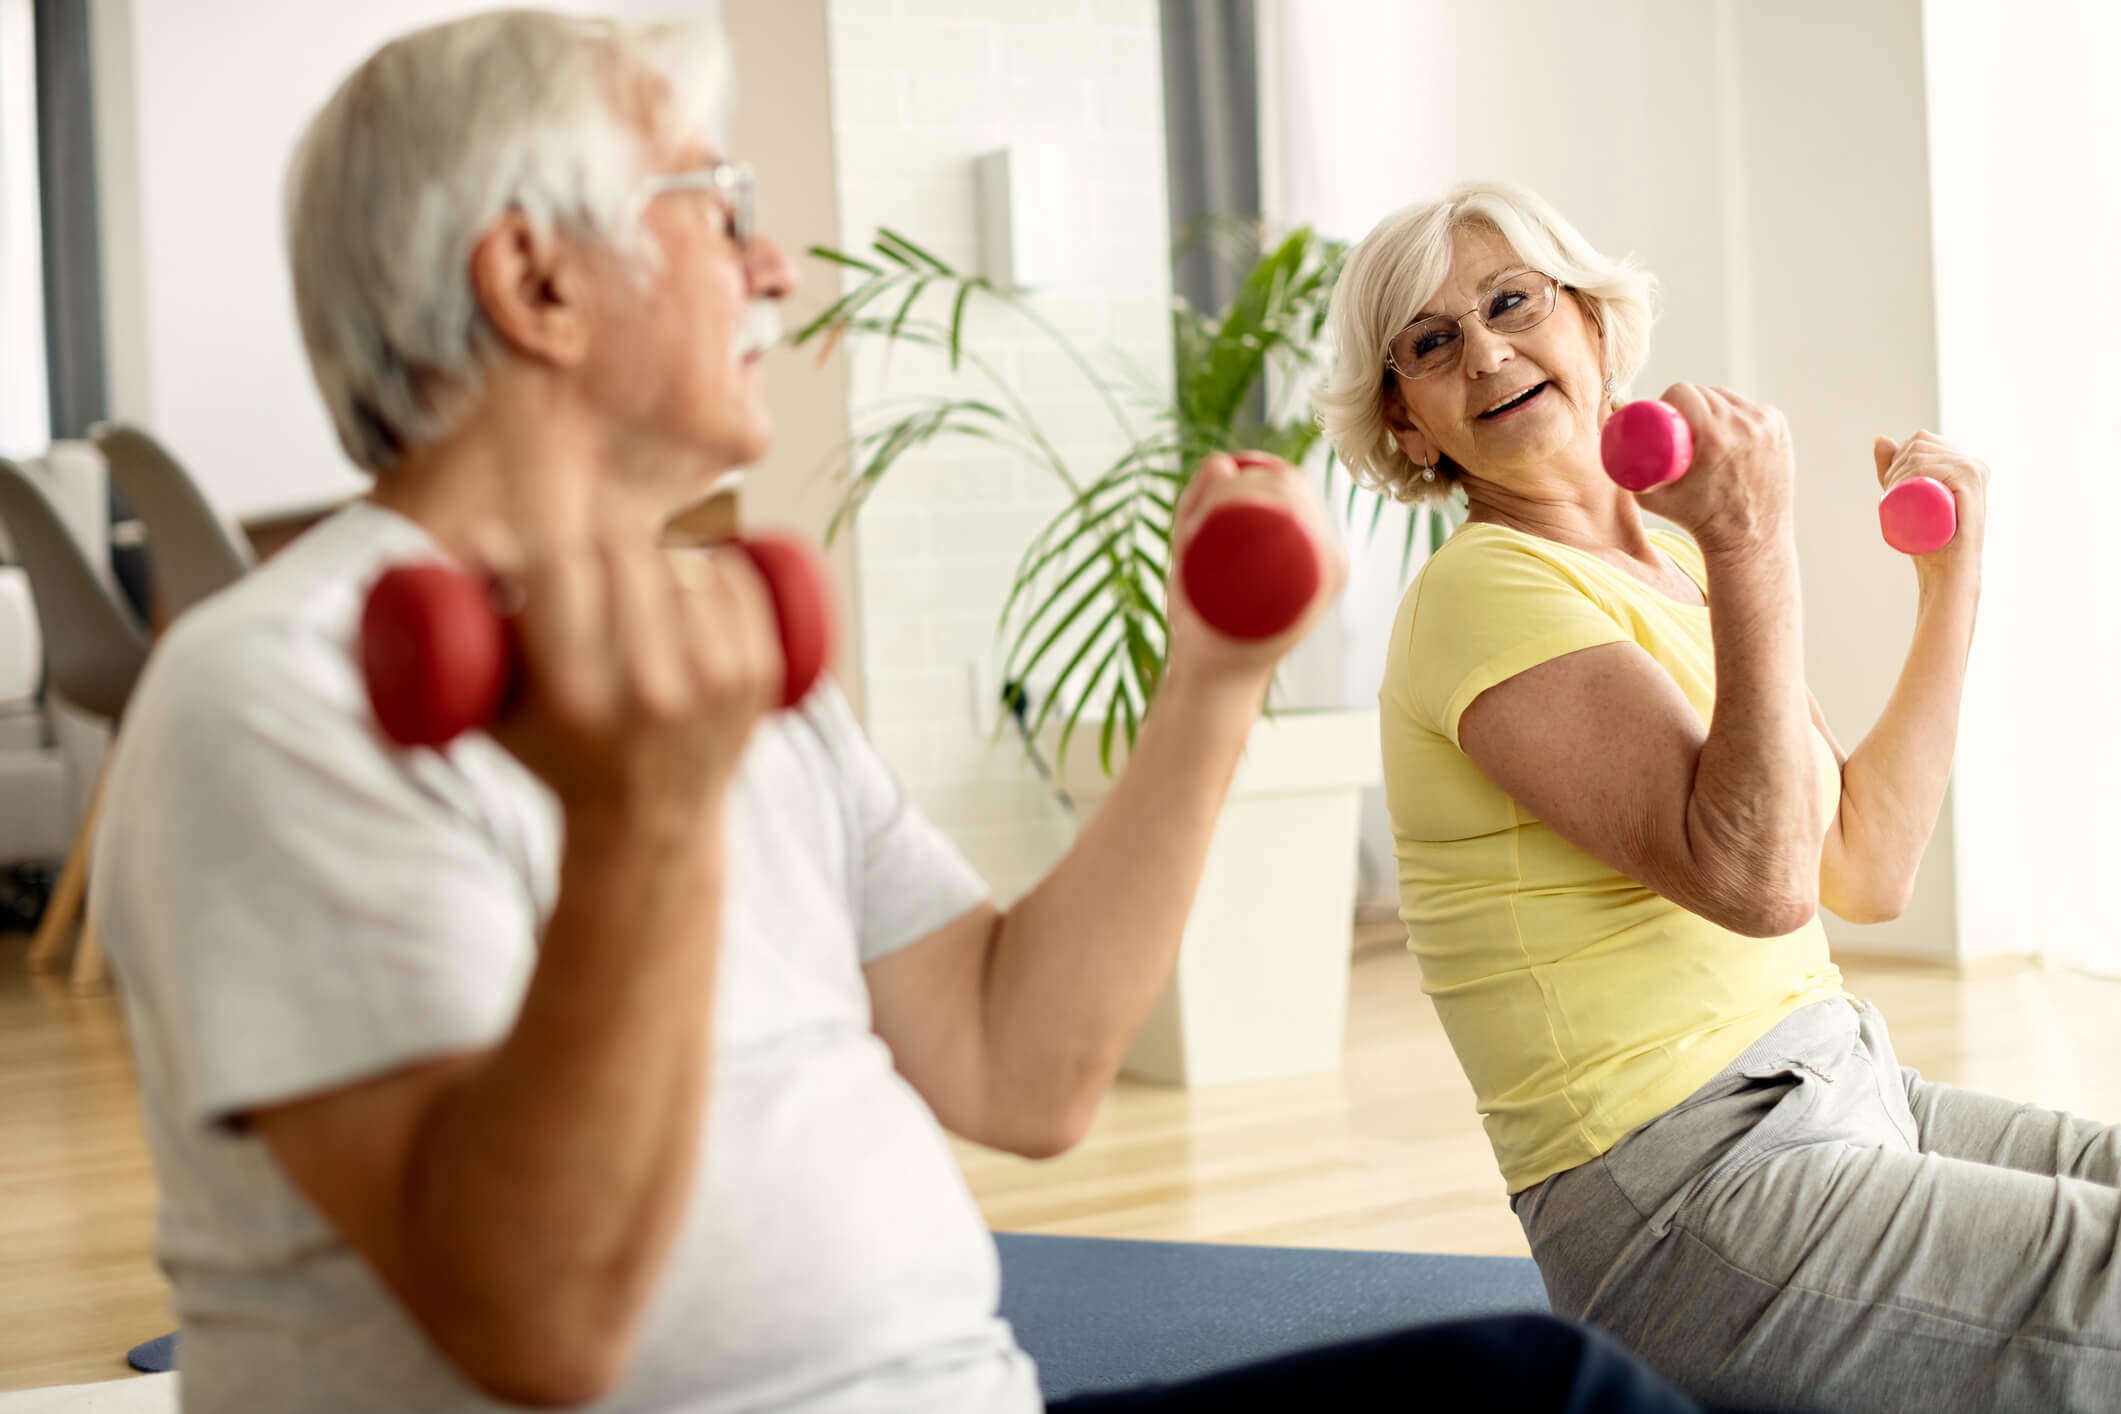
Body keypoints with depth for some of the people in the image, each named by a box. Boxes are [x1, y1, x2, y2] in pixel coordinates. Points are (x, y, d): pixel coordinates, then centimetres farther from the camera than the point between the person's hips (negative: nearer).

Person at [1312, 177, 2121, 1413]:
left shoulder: (1677, 566, 13)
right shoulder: (1487, 592, -14)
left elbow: (1867, 870, 10)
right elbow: (1757, 880, -22)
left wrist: (1953, 581, 13)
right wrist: (1754, 554, -25)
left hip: (1843, 1101, 9)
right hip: (1695, 1193, -9)